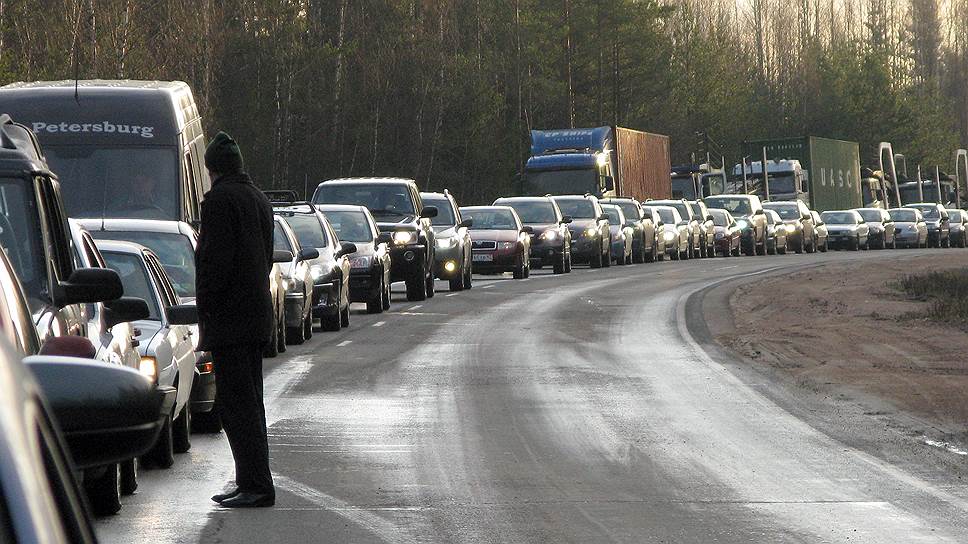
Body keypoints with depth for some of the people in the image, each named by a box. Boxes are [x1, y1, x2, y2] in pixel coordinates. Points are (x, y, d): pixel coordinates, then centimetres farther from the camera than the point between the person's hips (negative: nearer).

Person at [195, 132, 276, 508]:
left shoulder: (220, 199, -13)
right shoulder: (258, 199, 16)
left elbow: (216, 260, -19)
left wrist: (204, 309, -12)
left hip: (230, 318, -9)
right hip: (257, 314, 9)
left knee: (236, 402, -9)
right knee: (249, 402, 14)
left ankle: (256, 485, -12)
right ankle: (252, 483, 18)